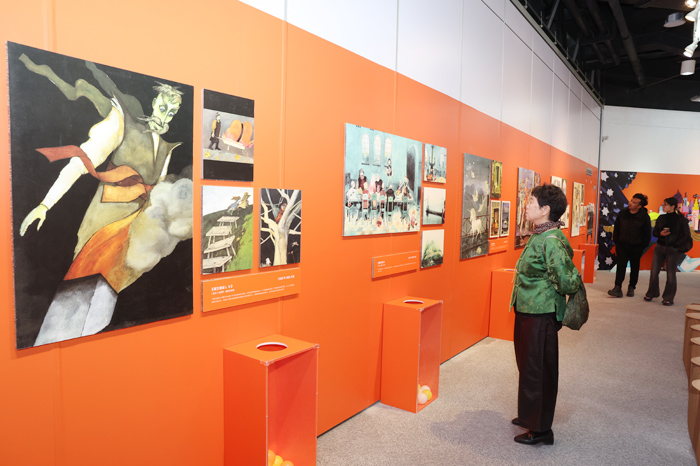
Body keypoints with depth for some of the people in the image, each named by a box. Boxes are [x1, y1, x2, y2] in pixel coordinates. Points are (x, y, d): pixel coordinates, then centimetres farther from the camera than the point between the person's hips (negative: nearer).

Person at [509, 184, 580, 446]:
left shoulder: (551, 241, -22)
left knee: (538, 370, 4)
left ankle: (540, 429, 21)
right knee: (528, 365, 21)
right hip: (527, 312, 10)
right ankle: (530, 416, 40)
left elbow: (566, 281, -25)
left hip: (540, 316, -10)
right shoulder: (538, 236, 8)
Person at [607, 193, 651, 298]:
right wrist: (616, 241, 6)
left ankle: (631, 287, 25)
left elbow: (647, 234, -2)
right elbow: (616, 228, 9)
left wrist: (642, 247, -3)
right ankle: (617, 288, -9)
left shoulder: (644, 217, -9)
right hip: (622, 245, 2)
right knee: (620, 266, -6)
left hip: (636, 247, -1)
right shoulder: (622, 213, -1)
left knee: (634, 268, 10)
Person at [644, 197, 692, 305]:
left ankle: (668, 298, 12)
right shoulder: (661, 218, 7)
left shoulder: (681, 219, -4)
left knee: (670, 274, 0)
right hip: (660, 247, 4)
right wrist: (660, 233, -10)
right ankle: (651, 293, 19)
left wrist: (677, 244, -11)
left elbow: (687, 235, -2)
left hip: (673, 250, -4)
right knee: (654, 272, 2)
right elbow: (654, 232, 12)